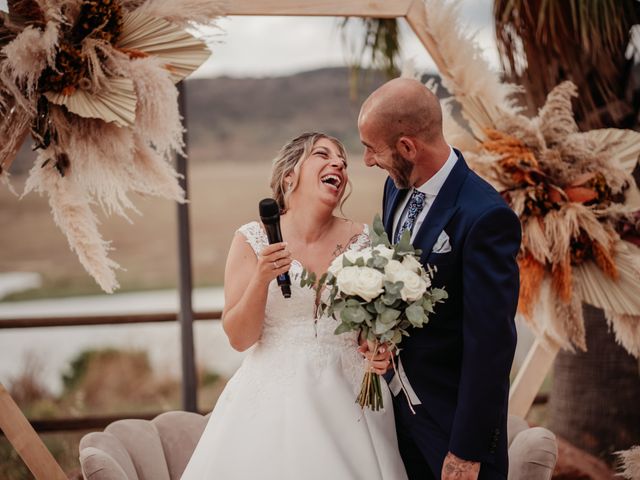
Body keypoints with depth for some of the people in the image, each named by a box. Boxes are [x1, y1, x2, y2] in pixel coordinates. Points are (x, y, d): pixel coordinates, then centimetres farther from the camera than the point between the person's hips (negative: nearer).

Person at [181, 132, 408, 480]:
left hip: (347, 397, 2)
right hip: (275, 398, -1)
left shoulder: (360, 240, 1)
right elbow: (239, 338, -4)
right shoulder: (253, 240, -3)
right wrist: (262, 279, -19)